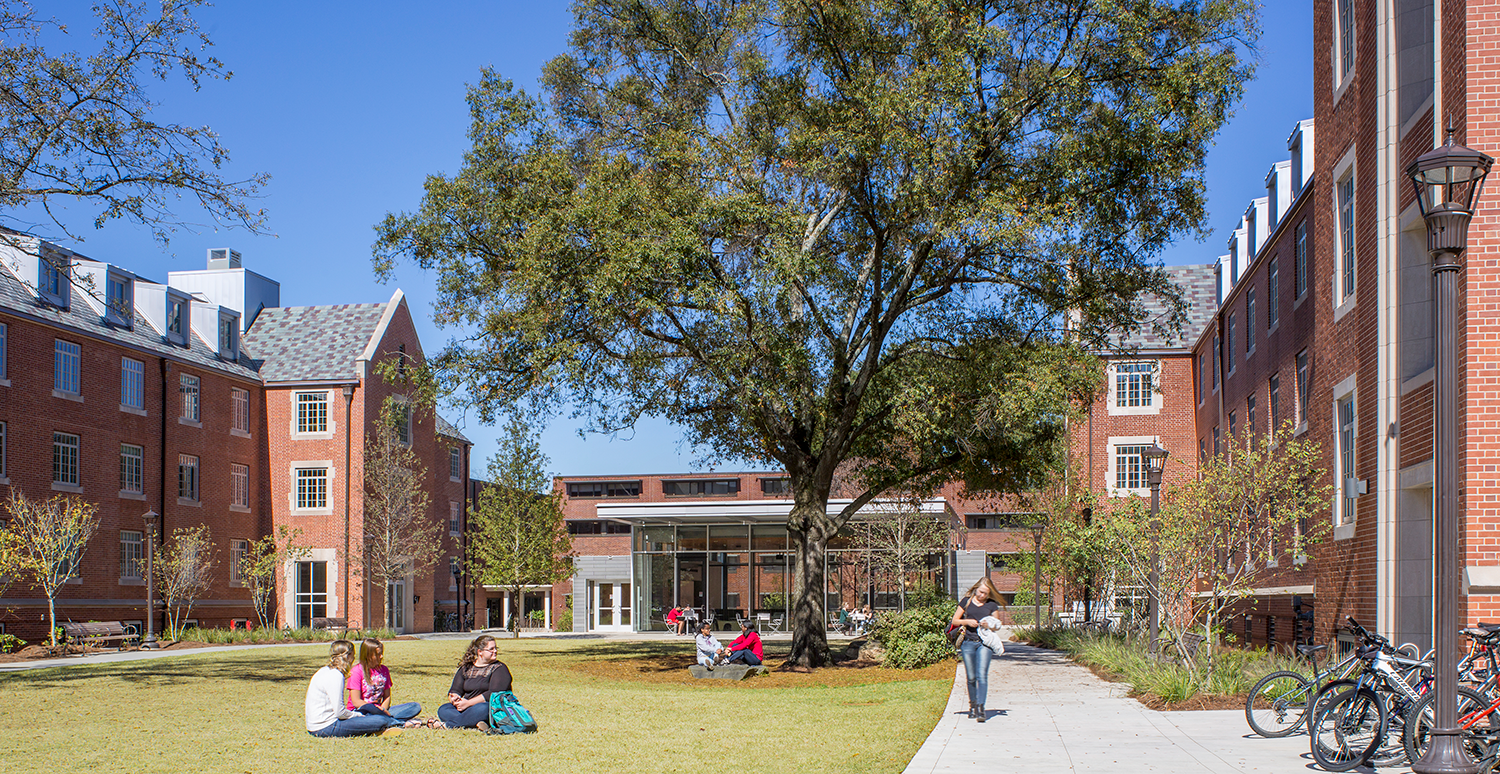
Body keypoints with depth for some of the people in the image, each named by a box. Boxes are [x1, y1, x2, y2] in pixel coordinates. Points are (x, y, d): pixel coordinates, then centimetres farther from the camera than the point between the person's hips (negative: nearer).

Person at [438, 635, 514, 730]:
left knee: (482, 709, -38)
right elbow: (455, 690, 11)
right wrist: (454, 699, -15)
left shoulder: (499, 668, 2)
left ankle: (448, 724, -33)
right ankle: (475, 723, -40)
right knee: (443, 710, -18)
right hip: (466, 709, 5)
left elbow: (494, 694, -12)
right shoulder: (465, 668, 17)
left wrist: (468, 703, -17)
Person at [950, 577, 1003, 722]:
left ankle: (980, 708, -19)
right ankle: (972, 705, 23)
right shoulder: (966, 602, 6)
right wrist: (967, 621, -9)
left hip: (984, 643, -1)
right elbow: (955, 620, 9)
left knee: (982, 675, -14)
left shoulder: (992, 605, 6)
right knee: (971, 677, 6)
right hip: (968, 643, 1)